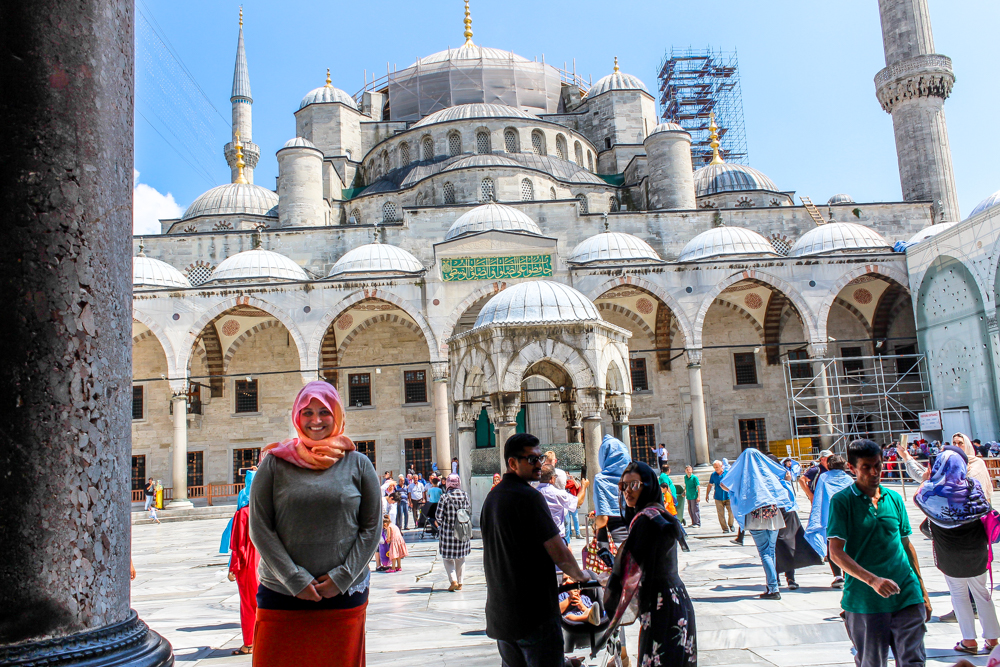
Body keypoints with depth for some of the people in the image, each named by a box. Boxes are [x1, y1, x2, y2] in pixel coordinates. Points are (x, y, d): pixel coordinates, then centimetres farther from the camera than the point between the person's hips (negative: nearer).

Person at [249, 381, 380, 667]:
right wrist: (295, 579, -9)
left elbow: (371, 528, 3)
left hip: (345, 597, 1)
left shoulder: (358, 464, 3)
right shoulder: (275, 463, 1)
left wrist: (341, 577, -7)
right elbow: (259, 528, -2)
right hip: (282, 598, 0)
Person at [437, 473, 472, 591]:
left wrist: (440, 524, 9)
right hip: (463, 531, 4)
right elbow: (469, 509, 6)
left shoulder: (444, 497, -14)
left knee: (447, 557, 9)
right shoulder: (465, 495, -3)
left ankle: (453, 580, -6)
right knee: (461, 558, 17)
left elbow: (439, 516, -12)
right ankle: (460, 582, 19)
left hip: (449, 530, -4)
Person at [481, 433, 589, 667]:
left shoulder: (492, 497, 10)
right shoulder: (529, 496, -17)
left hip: (499, 614, 8)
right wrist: (580, 575, 3)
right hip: (535, 613, -8)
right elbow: (559, 553, -16)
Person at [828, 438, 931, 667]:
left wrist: (922, 591, 17)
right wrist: (872, 580, -22)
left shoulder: (895, 498, 9)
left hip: (907, 595, 3)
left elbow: (906, 545, 17)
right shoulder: (842, 502, -6)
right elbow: (836, 553, -11)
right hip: (865, 601, -3)